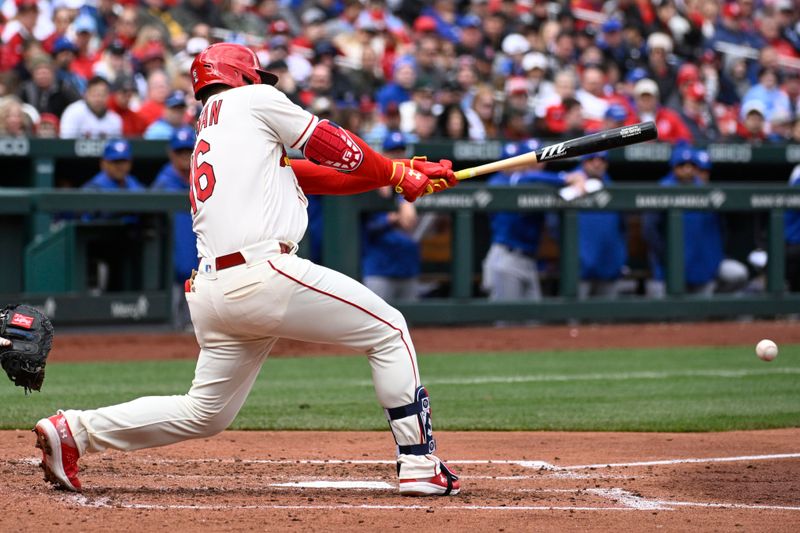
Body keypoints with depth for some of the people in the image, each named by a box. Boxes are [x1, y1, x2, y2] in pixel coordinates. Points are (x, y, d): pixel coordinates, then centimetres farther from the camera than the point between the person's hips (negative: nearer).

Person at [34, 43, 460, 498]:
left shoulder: (209, 136, 29)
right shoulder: (254, 99, 8)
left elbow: (316, 174, 27)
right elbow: (331, 146, 11)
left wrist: (405, 171, 25)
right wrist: (398, 173, 26)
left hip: (212, 289, 8)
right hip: (265, 273, -8)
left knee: (204, 413, 18)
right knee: (388, 330, 5)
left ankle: (76, 430, 12)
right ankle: (419, 464, -1)